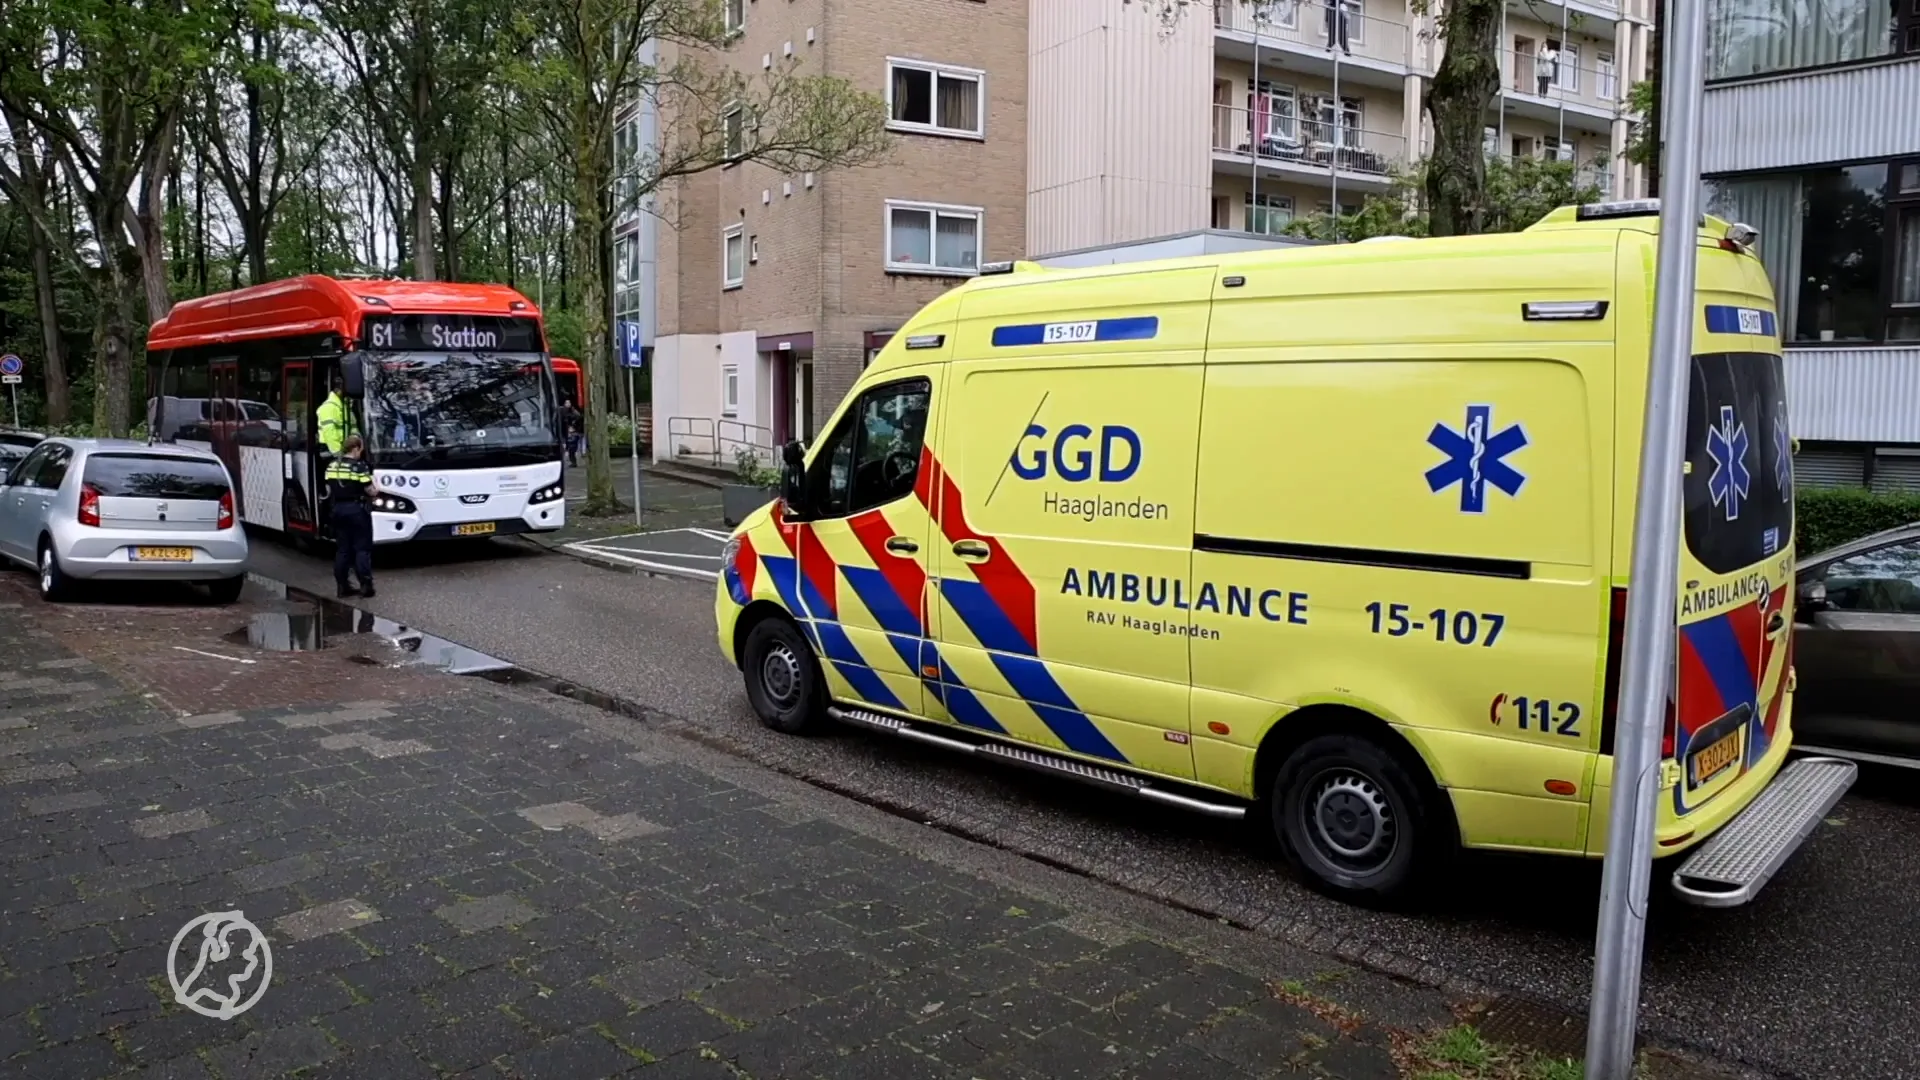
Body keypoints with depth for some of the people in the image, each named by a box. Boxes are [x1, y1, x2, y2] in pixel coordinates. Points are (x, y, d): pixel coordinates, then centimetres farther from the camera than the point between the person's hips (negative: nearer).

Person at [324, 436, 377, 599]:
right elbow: (370, 491, -12)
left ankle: (342, 585, 13)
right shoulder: (359, 466, -13)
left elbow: (329, 490, 9)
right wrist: (373, 483, 8)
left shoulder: (331, 466, 6)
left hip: (338, 509, 6)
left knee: (342, 549, 11)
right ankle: (365, 585, -2)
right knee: (362, 548, 0)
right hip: (357, 509, -6)